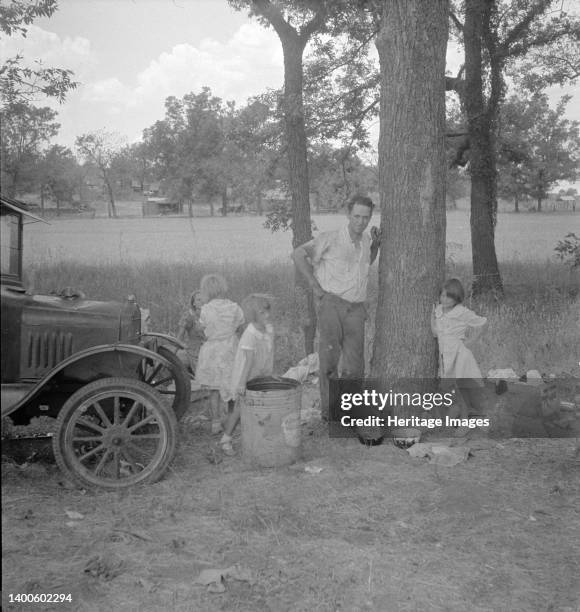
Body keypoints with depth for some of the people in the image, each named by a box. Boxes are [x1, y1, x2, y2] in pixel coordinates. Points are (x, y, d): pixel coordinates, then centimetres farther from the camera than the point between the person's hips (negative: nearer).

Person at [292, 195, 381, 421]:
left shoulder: (366, 241, 11)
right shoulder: (330, 239, -7)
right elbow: (298, 254, -8)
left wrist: (376, 244, 13)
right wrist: (315, 286, -8)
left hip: (356, 309, 5)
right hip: (332, 304, -5)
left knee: (355, 365, 5)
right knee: (329, 359, -5)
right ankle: (328, 409, 6)